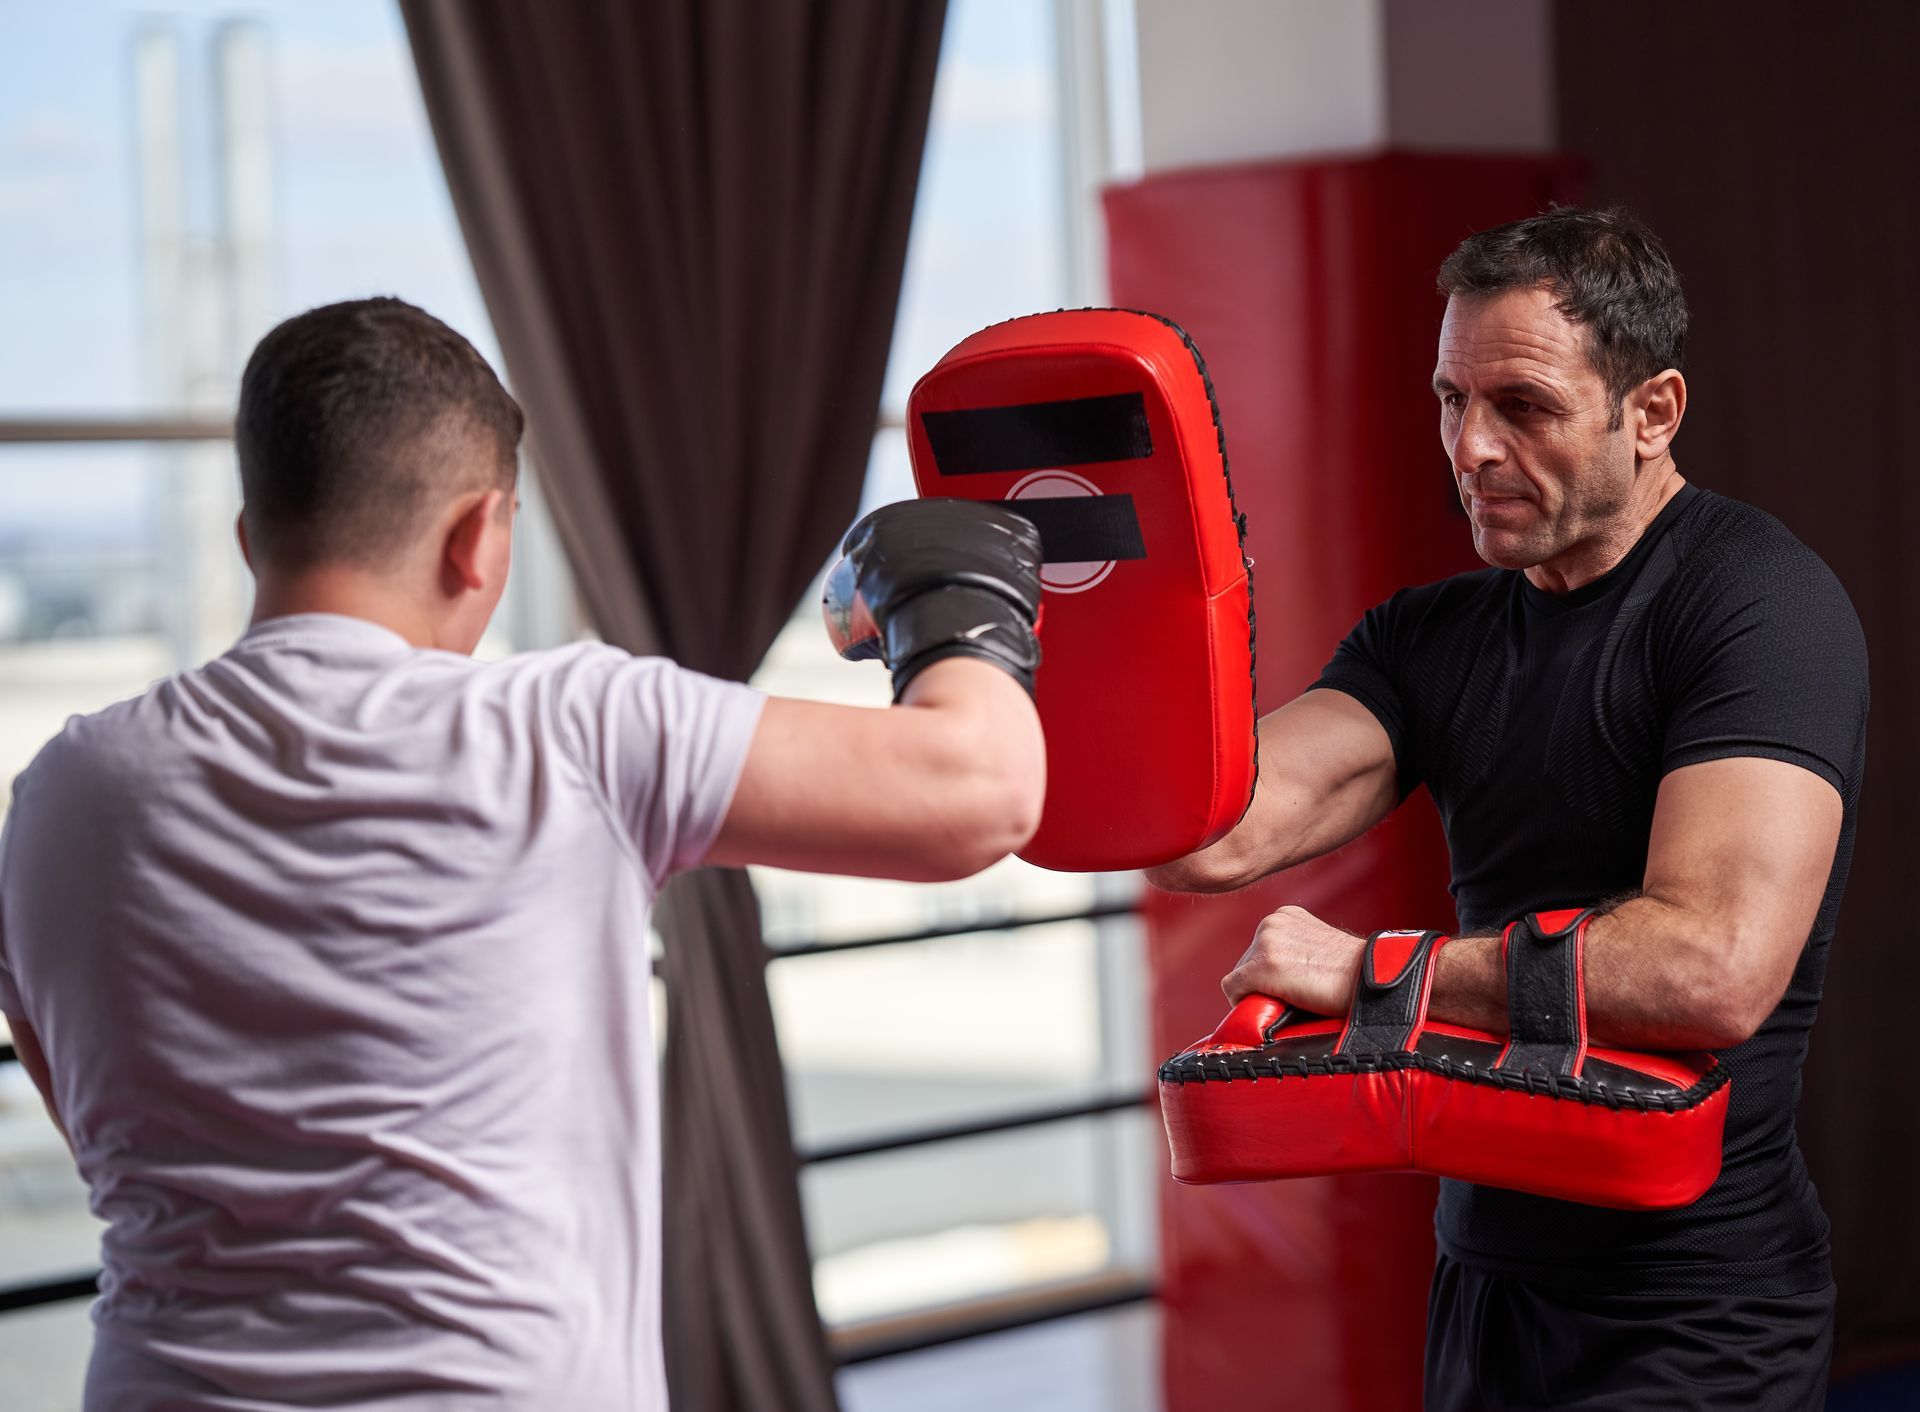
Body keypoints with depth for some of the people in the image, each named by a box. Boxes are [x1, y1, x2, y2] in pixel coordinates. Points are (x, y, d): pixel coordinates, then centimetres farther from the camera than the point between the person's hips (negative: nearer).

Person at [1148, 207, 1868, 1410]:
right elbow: (1226, 835, -7)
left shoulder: (1758, 602, -14)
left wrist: (1371, 970, -18)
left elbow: (1718, 965, -27)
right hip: (1487, 1285, 7)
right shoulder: (1437, 634, 9)